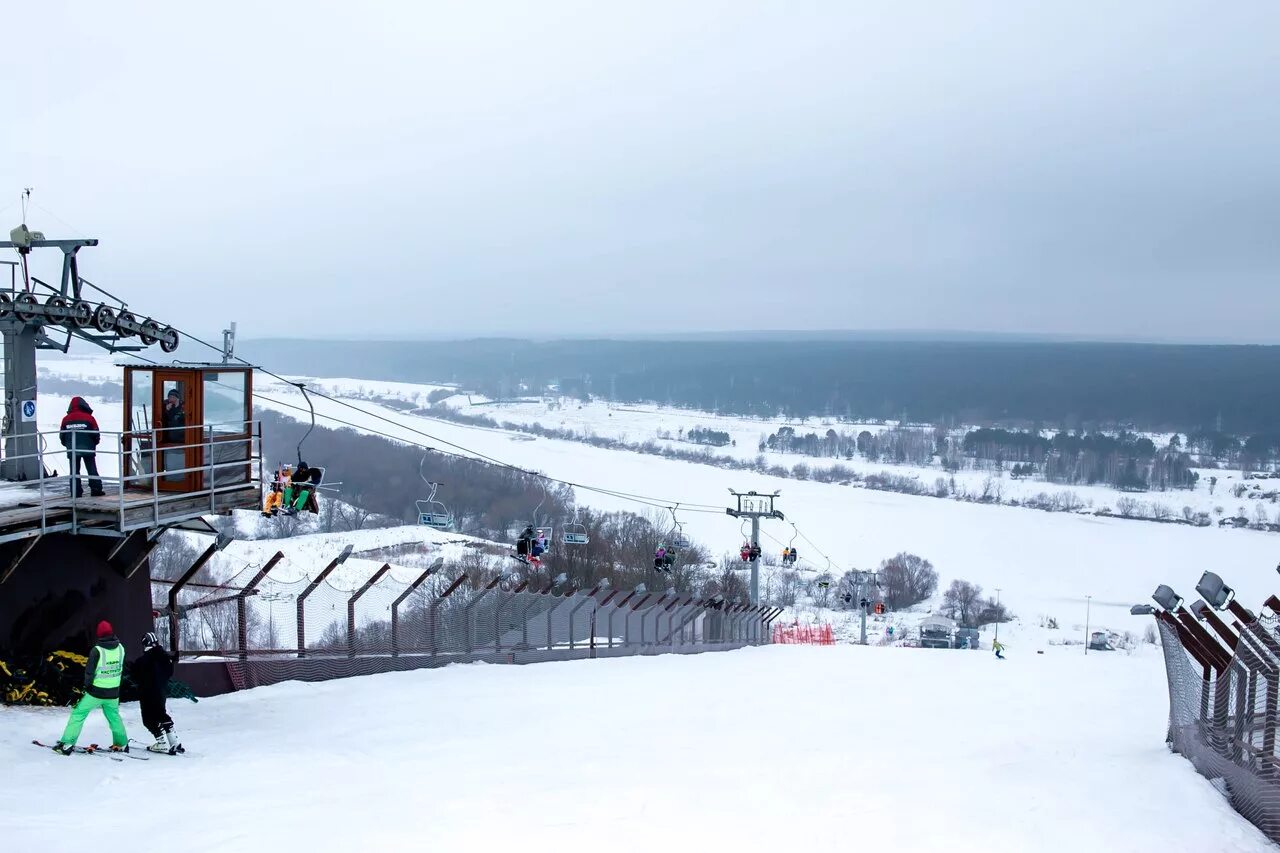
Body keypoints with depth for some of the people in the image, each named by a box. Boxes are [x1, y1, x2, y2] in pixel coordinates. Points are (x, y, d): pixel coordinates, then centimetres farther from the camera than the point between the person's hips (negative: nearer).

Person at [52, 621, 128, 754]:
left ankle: (67, 744, 4)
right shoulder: (120, 648, -5)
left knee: (78, 713, 7)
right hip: (113, 693, 4)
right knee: (114, 716, 22)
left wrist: (87, 684, 2)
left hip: (96, 692, -4)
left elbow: (89, 671, -14)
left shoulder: (97, 650, -18)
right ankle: (122, 744, 28)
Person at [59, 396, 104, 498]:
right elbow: (96, 434, -5)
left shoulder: (66, 419, 0)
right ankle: (96, 489, 3)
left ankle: (76, 492, 3)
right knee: (92, 470, 6)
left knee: (74, 471, 7)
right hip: (88, 449, -2)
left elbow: (61, 436, 6)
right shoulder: (89, 418, -8)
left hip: (72, 450, 2)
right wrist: (93, 444, 14)